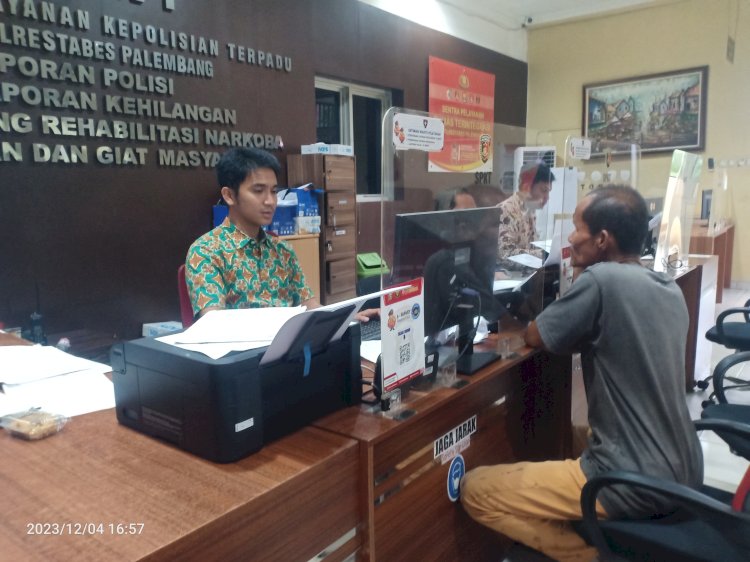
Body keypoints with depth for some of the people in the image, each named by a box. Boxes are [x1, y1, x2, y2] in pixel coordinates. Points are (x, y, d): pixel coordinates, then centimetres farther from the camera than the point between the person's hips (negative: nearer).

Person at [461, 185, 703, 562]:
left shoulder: (602, 280, -20)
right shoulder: (670, 290, 6)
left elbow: (535, 337, -6)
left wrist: (582, 277, 9)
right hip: (683, 472, 9)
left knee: (474, 489, -2)